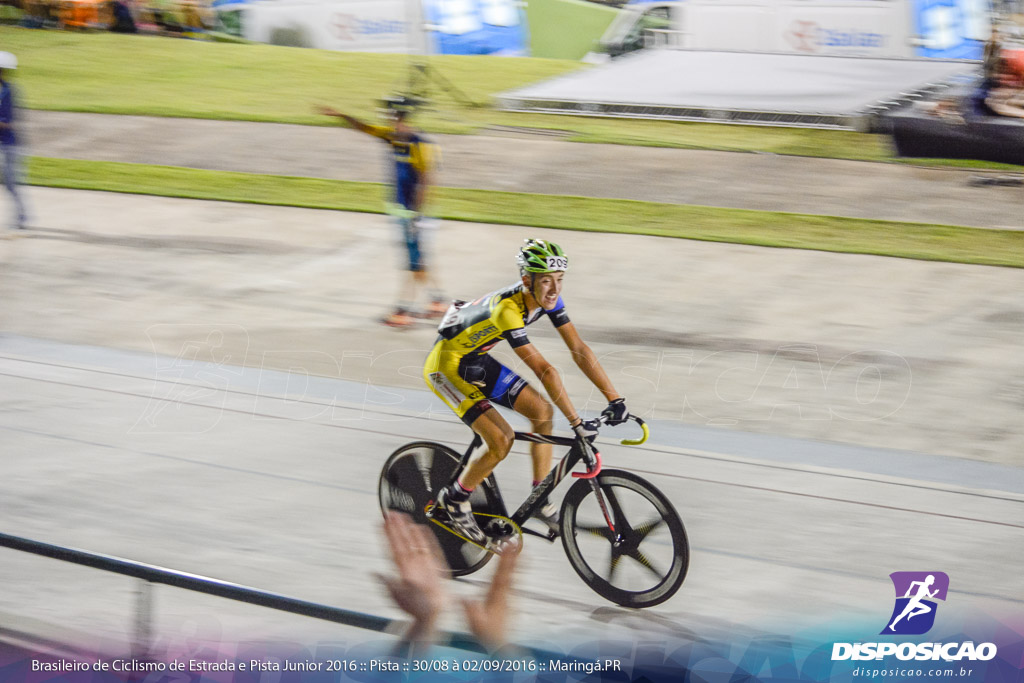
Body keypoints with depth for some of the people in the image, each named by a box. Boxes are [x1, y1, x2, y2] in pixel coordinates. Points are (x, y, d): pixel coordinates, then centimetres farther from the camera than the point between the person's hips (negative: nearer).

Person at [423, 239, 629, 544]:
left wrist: (614, 398, -16)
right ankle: (454, 500, 6)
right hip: (447, 366, -8)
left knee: (542, 411, -1)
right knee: (501, 441, -17)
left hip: (477, 361, 8)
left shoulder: (547, 298, -12)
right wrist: (577, 422, -40)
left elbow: (579, 349, -11)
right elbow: (544, 371, -39)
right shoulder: (507, 309, -35)